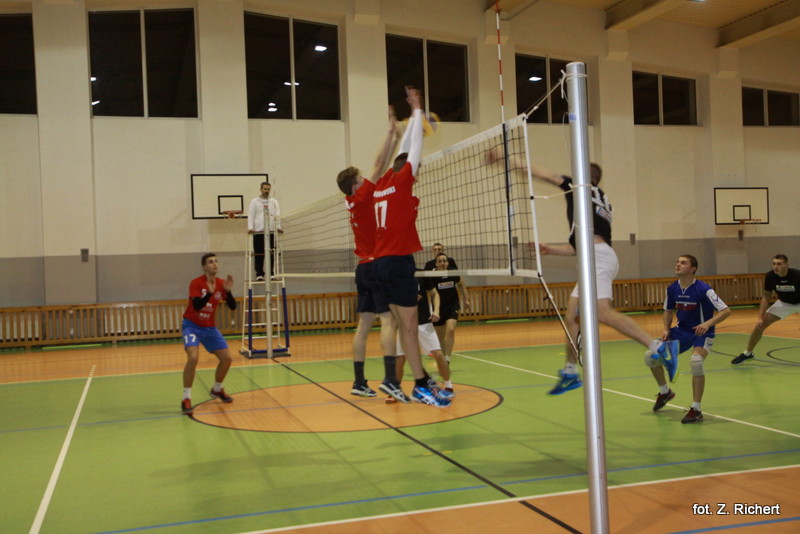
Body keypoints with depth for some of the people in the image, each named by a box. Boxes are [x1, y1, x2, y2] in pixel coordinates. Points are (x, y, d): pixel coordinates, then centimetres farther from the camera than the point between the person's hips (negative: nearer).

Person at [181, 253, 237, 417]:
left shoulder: (221, 283, -2)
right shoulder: (196, 283, -17)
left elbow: (233, 306, -6)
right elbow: (196, 306, -30)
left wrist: (228, 291, -23)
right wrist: (210, 293, -43)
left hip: (210, 328, 6)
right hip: (192, 325, -6)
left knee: (227, 358, 3)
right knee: (193, 357, -27)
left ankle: (217, 389, 29)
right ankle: (186, 399, -17)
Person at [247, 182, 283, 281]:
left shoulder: (274, 202, 15)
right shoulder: (254, 201, 9)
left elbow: (277, 215, 6)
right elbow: (251, 215, 2)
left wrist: (279, 226, -9)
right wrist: (250, 227, -11)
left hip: (271, 231, 2)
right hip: (258, 231, -2)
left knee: (271, 253, 0)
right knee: (259, 254, -2)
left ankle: (271, 273, 7)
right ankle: (259, 274, 5)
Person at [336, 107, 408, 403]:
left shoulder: (352, 201, 12)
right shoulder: (362, 197, -8)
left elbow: (379, 168, 16)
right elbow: (380, 166, -7)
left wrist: (393, 136, 17)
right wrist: (391, 132, -2)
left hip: (364, 267, 9)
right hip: (378, 265, -9)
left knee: (364, 324, 8)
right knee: (388, 320, -14)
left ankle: (359, 382, 9)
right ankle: (390, 379, -24)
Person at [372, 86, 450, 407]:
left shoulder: (382, 185, 13)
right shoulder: (399, 182, -6)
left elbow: (404, 151, 23)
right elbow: (415, 148, 1)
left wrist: (414, 115, 29)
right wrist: (417, 109, 11)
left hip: (382, 262, 9)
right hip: (398, 261, -9)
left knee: (403, 325, 8)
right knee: (409, 325, -7)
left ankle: (420, 381, 13)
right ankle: (421, 386, -5)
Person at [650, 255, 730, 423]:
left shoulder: (702, 289, -21)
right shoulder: (672, 288, -4)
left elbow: (726, 311, -21)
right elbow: (669, 310, 13)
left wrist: (708, 323, -36)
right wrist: (666, 330, -2)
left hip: (702, 333, -6)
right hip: (682, 331, 6)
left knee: (696, 361, -34)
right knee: (650, 357, -2)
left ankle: (696, 410, -20)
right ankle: (665, 392, 26)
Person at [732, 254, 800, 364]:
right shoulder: (770, 276, -22)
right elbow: (766, 297, -8)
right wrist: (760, 317, -16)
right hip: (784, 302, 3)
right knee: (759, 325, -5)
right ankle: (747, 353, 14)